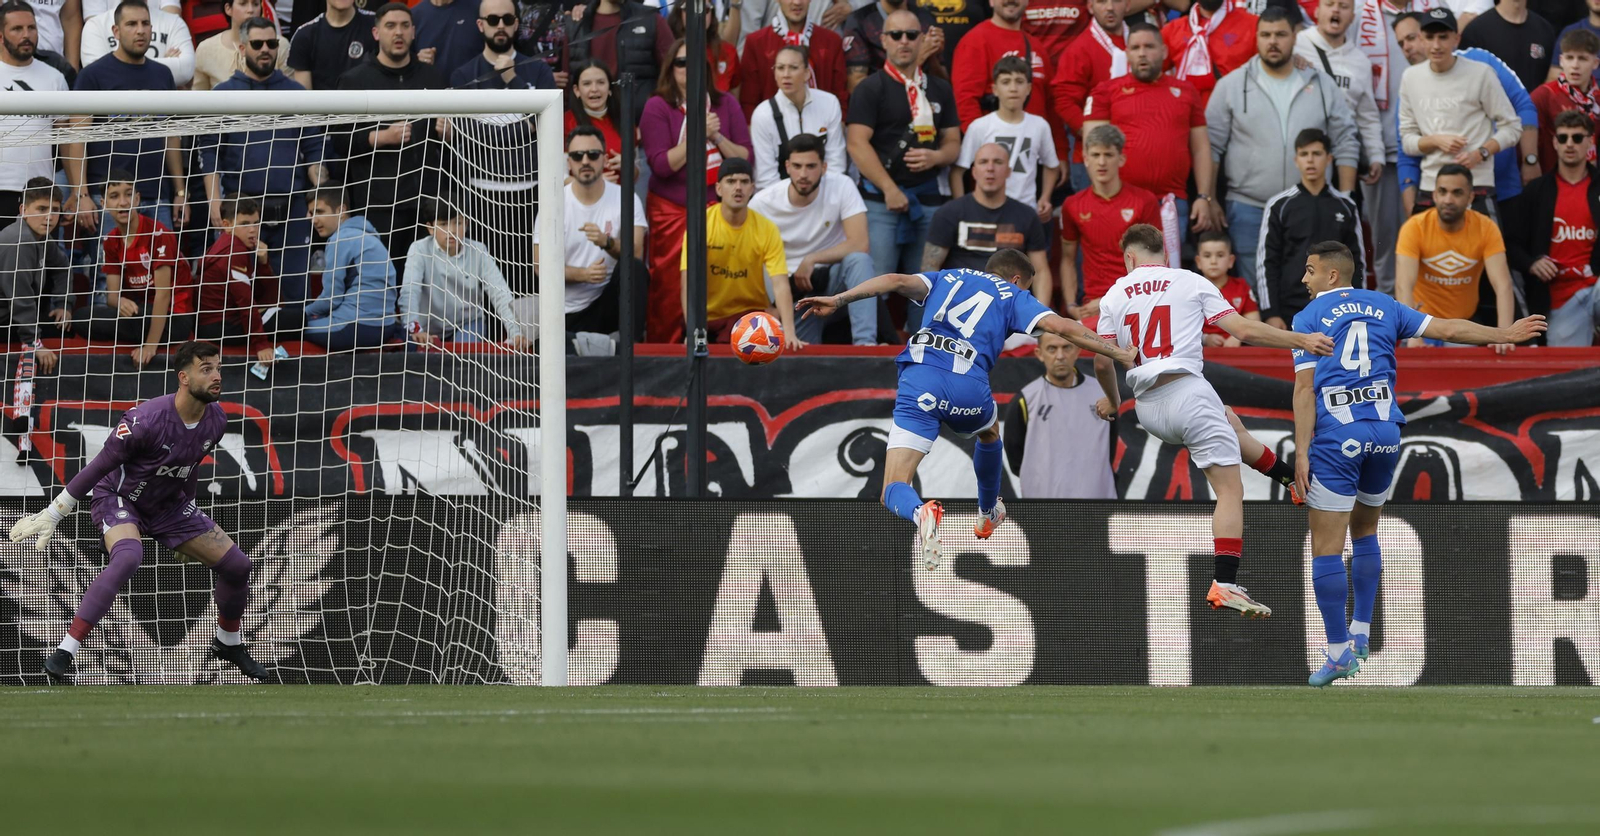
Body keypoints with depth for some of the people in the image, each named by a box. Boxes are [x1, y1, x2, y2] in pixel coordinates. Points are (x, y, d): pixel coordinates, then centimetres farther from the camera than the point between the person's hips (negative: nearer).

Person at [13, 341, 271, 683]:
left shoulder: (216, 421, -9)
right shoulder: (146, 420, -30)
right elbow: (98, 467, -21)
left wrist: (190, 521, 23)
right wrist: (52, 515, -16)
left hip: (167, 503, 7)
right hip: (117, 497, -7)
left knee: (236, 565, 2)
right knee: (128, 555, -38)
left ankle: (229, 643, 32)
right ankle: (64, 652, -37)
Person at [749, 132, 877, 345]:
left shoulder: (842, 187, -16)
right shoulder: (762, 203, -12)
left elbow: (859, 244, -22)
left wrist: (812, 260, -24)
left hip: (834, 275, -1)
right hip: (792, 285, 1)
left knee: (858, 260, -33)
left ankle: (865, 342, -42)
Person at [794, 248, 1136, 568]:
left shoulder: (947, 278, 27)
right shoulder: (1014, 297, 21)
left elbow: (899, 281, 10)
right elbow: (1062, 327, 7)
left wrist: (838, 300, 1)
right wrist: (1122, 355, 12)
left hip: (919, 379, 0)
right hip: (969, 386, 0)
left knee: (894, 494, -1)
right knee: (990, 431, 39)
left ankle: (921, 513, -36)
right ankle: (988, 515, 56)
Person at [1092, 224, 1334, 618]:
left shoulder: (1114, 296, 12)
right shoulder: (1190, 283, 5)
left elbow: (1102, 363, 11)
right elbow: (1243, 330, -2)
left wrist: (1113, 402, 30)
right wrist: (1300, 340, 2)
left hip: (1147, 408, 5)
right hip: (1186, 390, -5)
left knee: (1222, 415, 36)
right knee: (1230, 490, -5)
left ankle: (1288, 471, 44)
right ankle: (1225, 584, -19)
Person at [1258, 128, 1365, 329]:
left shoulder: (1346, 207, 10)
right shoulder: (1280, 206, 4)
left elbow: (1356, 262, 12)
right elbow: (1266, 263, 2)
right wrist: (1271, 314, -6)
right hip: (1290, 311, -2)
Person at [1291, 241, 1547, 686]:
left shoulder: (1309, 318, 2)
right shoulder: (1383, 306, 13)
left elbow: (1304, 388, -6)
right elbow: (1446, 329, 16)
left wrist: (1302, 453, -7)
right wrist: (1505, 334, 29)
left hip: (1335, 436, -5)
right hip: (1385, 429, 5)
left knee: (1327, 547, -2)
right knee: (1365, 532, 24)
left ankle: (1338, 653, -4)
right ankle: (1360, 635, 25)